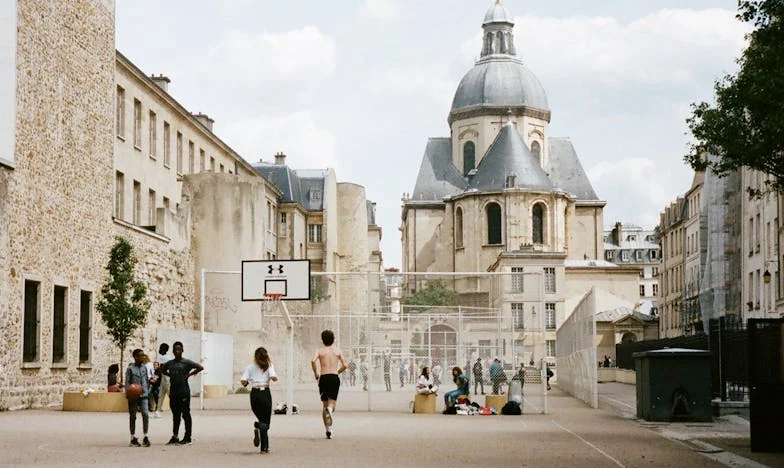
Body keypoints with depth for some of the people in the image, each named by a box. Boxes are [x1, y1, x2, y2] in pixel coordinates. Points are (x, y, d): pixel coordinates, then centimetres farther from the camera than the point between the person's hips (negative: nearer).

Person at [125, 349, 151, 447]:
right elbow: (127, 383, -5)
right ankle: (133, 438, 12)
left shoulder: (144, 367, 10)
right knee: (133, 417, 5)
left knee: (145, 414, -9)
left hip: (144, 395, 3)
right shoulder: (130, 368, -4)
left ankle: (145, 437, -3)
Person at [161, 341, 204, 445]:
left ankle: (187, 437, 4)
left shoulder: (186, 362, -6)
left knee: (186, 414, -1)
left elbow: (200, 367, -11)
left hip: (184, 392, -5)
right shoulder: (169, 363, 9)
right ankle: (175, 436, 15)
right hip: (173, 392, 5)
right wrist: (170, 375, 11)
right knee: (175, 415, 11)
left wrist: (189, 374, -10)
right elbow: (162, 370, 28)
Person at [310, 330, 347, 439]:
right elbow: (344, 365, 5)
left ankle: (328, 430, 9)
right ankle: (330, 410, -45)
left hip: (323, 378, 0)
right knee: (332, 404, -7)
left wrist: (316, 374, 0)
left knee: (325, 405, 11)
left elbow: (313, 361, -13)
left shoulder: (320, 350, 6)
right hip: (335, 378, 0)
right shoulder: (337, 350, 10)